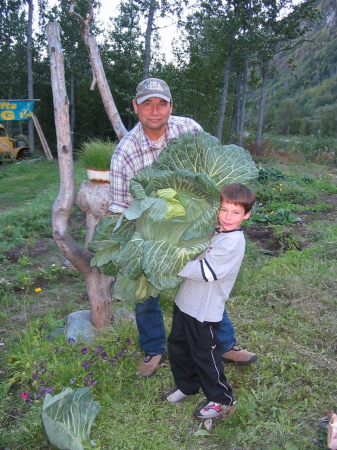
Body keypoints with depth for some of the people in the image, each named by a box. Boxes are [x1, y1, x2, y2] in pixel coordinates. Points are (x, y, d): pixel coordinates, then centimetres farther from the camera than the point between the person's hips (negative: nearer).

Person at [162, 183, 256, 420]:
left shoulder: (234, 242, -22)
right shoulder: (212, 231, 4)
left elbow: (206, 271, -26)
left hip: (205, 310, -8)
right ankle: (186, 385, 45)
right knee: (178, 345, 22)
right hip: (186, 301, 8)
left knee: (204, 355, 9)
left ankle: (221, 399, 33)